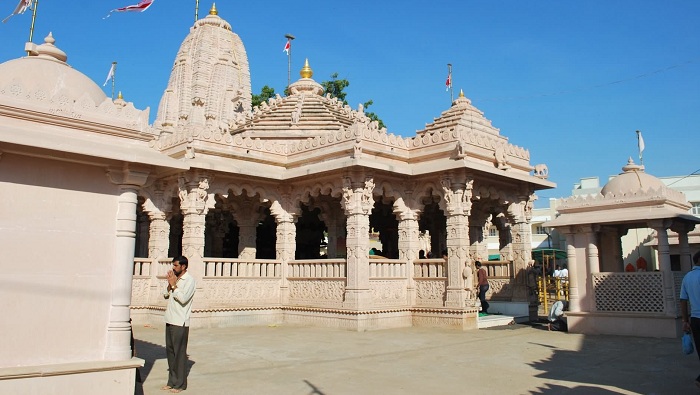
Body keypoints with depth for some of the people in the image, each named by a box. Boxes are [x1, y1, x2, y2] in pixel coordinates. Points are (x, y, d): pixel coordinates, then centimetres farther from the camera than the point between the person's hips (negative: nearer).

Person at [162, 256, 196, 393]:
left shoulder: (189, 280, -10)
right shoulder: (175, 279, 14)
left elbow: (183, 298, -20)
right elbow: (165, 295, 12)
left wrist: (174, 285, -14)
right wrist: (170, 284, -4)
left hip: (180, 323, -8)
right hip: (170, 320, 8)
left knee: (179, 353, -2)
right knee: (170, 351, 12)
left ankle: (180, 384, 6)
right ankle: (172, 381, 21)